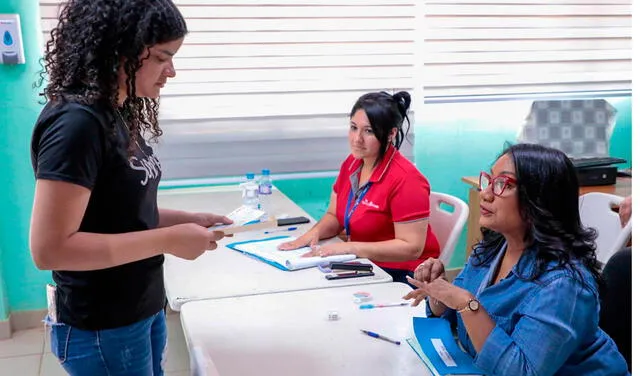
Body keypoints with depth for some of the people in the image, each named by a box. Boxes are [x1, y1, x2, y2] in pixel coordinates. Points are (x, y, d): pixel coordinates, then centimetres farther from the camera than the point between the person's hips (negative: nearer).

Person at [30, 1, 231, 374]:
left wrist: (186, 220, -2)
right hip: (102, 330, -8)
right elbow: (49, 248, -27)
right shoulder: (77, 123, -23)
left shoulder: (120, 117, 5)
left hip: (145, 310, 9)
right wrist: (168, 240, -24)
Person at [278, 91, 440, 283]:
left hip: (400, 275, -7)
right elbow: (334, 216, 13)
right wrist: (314, 233, -8)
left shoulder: (405, 179, -20)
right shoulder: (351, 163, 4)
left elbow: (412, 248, -21)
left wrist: (350, 247, -25)